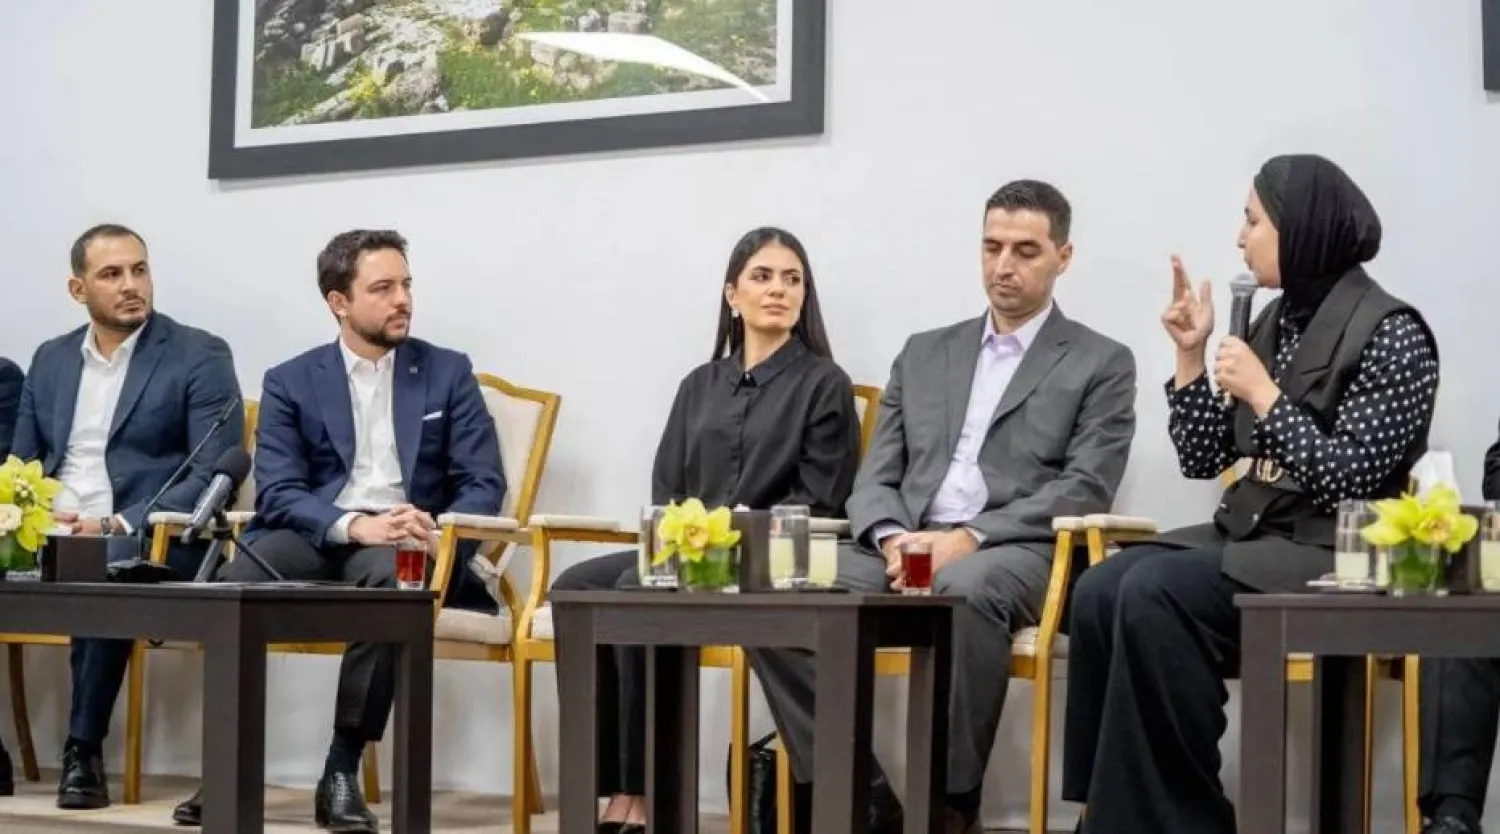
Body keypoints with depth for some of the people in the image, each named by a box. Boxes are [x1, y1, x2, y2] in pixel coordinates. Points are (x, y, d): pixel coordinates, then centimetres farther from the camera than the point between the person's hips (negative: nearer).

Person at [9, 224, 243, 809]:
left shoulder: (200, 357, 0)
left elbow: (213, 476, -8)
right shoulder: (50, 360, 16)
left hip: (151, 543, -4)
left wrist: (119, 525, -19)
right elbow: (20, 466, 20)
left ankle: (84, 751, -23)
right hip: (50, 538, 4)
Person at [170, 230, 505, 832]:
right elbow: (278, 492, -3)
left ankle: (343, 770, -29)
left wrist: (436, 532, -20)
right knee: (234, 584, -32)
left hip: (403, 544, 0)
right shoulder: (290, 382, 9)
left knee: (388, 576, -38)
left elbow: (484, 485, 3)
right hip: (316, 537, 1)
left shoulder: (448, 373, 10)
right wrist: (354, 524, -22)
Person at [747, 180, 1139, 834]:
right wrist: (892, 539, -9)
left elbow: (1085, 490, -3)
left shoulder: (1101, 364, 9)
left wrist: (968, 538, -16)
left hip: (1015, 555, -4)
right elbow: (876, 476, 15)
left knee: (964, 587, -41)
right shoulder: (923, 353, 21)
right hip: (905, 549, 4)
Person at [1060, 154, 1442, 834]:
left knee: (1154, 596, -29)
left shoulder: (1390, 333, -9)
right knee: (1100, 591, -18)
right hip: (1249, 537, 7)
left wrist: (1262, 395, -16)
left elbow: (1349, 483, -16)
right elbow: (1203, 460, 13)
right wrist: (1191, 354, 4)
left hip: (1333, 554, -7)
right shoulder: (1274, 323, 13)